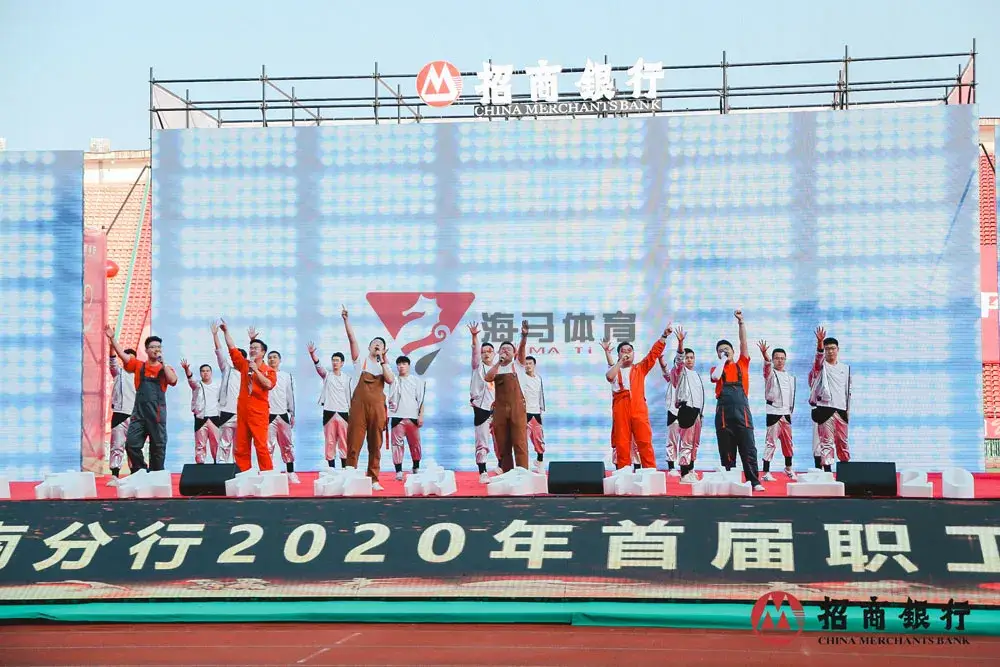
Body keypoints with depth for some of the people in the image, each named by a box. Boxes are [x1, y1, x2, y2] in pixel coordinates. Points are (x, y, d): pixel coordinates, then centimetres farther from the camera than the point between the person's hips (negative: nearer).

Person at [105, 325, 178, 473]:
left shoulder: (165, 369, 9)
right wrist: (112, 339, -6)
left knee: (158, 446, 3)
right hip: (139, 411, 1)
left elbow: (173, 381, -10)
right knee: (132, 444, -3)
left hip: (157, 412, -1)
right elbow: (122, 354, 3)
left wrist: (163, 363, -8)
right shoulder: (139, 366, 11)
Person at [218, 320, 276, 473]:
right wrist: (226, 331, 5)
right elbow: (232, 348, 9)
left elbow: (268, 385, -17)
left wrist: (256, 370, -13)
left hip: (259, 413, -5)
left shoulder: (269, 370, 1)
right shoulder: (244, 365, 11)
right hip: (242, 411, 5)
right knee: (241, 447, 4)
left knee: (261, 445, -9)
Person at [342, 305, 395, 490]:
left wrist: (383, 361, -1)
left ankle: (373, 479, 8)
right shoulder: (361, 360, 10)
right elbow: (352, 339, -2)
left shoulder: (384, 365, 16)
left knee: (375, 445, 4)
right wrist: (346, 319, -12)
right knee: (354, 442, -4)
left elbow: (390, 380, -6)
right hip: (359, 405, -2)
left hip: (377, 406, 2)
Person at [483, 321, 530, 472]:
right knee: (502, 445, 4)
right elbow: (488, 378, -8)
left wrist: (524, 336, -28)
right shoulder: (495, 367, 13)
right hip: (500, 409, 3)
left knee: (520, 443, -7)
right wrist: (499, 361, -6)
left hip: (517, 408, -3)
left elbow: (522, 349, -10)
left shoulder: (517, 365, 8)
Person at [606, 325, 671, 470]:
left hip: (639, 409, 0)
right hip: (620, 410, 0)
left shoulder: (640, 368, 19)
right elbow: (609, 376, -7)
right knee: (622, 443, -1)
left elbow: (654, 353, 11)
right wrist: (620, 361, -1)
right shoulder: (614, 370, 17)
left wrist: (664, 336, 2)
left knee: (645, 442, -6)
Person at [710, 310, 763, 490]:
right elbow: (715, 376, -9)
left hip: (742, 409, 0)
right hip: (724, 411, 0)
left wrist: (741, 322, 2)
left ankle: (754, 482, -5)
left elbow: (744, 342, 8)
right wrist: (723, 360, 1)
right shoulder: (716, 368, 14)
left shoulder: (742, 364, 15)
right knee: (726, 450, 2)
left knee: (748, 448, -4)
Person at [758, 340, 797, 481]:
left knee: (788, 442, 13)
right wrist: (764, 354, -45)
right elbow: (767, 364, -24)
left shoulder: (790, 377, 16)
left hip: (786, 412, 6)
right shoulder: (770, 373, -1)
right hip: (773, 412, -6)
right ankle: (766, 473, -10)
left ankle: (789, 468, 31)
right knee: (771, 442, -10)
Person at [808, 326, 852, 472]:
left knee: (843, 443, 10)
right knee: (827, 442, -10)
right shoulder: (821, 366, 2)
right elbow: (818, 356, -21)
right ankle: (827, 471, -13)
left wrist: (848, 409, 12)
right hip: (825, 409, -4)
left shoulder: (845, 368, 16)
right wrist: (820, 342, -40)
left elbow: (848, 390, 18)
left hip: (841, 410, 4)